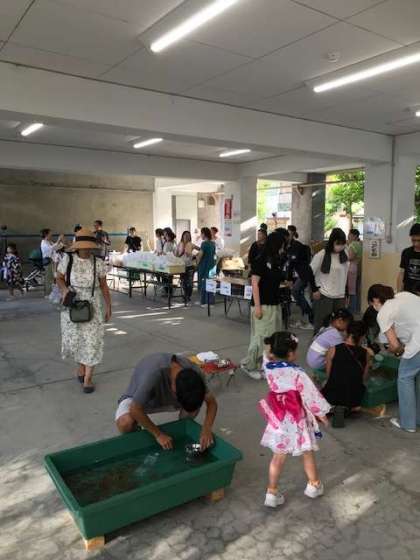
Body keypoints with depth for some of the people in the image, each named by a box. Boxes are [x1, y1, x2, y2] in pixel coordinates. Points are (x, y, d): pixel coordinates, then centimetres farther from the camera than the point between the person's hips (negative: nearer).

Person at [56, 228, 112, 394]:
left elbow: (104, 286, 1)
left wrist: (108, 306, 1)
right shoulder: (68, 260, -7)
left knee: (92, 340, -2)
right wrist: (65, 289, -16)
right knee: (74, 338, 12)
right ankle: (80, 366, 40)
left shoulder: (98, 263, -7)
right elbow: (59, 278, 5)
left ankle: (87, 379, 9)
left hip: (92, 306, -1)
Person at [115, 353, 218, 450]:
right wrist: (158, 434, -26)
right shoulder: (154, 374, -42)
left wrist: (206, 430, -29)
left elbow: (212, 402, -15)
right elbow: (135, 410, -34)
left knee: (196, 401, -22)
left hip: (166, 397, 4)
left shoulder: (193, 372, -27)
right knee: (125, 424, -34)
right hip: (137, 400, -3)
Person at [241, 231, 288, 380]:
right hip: (263, 305, -8)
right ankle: (249, 364, 9)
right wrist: (257, 306, -17)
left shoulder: (277, 261, 9)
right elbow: (254, 284, -14)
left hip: (275, 304, 8)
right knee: (262, 337, -5)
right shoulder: (261, 261, -12)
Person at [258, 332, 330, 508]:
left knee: (278, 457, 15)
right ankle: (314, 485, 40)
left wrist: (271, 345, 1)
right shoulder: (297, 374, -25)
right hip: (297, 421, -4)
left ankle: (272, 493, 21)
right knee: (308, 454, 20)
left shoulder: (269, 368, -10)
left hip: (278, 420, 4)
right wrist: (322, 414, -1)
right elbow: (311, 396, -15)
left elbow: (269, 357, 15)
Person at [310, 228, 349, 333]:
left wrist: (343, 291, 14)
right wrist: (315, 289, -6)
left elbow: (345, 274, 13)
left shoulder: (345, 254, 3)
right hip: (324, 296, -4)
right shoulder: (321, 255, -11)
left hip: (340, 297, 4)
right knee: (321, 326, 3)